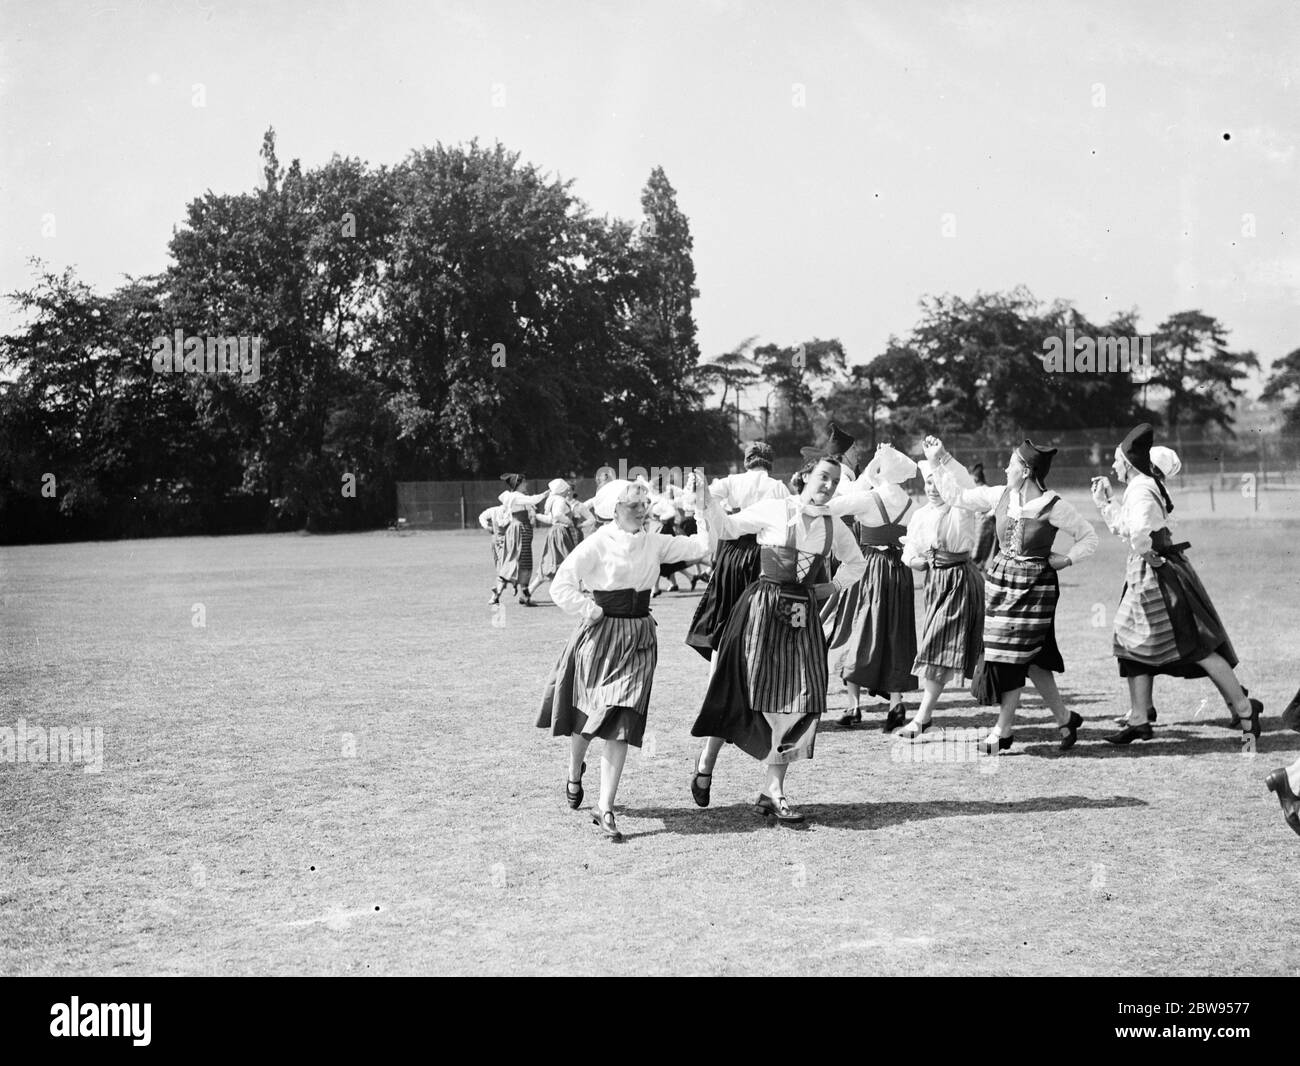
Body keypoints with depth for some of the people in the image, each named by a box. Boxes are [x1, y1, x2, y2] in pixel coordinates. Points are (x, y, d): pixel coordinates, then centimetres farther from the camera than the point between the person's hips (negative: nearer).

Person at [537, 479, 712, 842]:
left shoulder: (653, 543, 5)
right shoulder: (597, 544, -10)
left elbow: (699, 546, 4)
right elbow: (561, 585, -12)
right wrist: (588, 611, -12)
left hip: (639, 640, 3)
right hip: (602, 636, -3)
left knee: (621, 725, -5)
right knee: (586, 716, 9)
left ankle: (605, 808, -2)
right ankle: (575, 773, 42)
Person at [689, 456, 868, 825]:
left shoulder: (835, 528, 9)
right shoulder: (773, 511, -5)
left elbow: (857, 563, 26)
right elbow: (727, 528, -1)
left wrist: (833, 587, 12)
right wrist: (707, 499, -15)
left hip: (803, 615, 5)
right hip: (764, 607, -4)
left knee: (801, 699, -2)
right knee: (743, 692, -3)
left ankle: (772, 791, 3)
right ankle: (706, 763, 18)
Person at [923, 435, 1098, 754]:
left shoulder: (1052, 506, -13)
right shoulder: (1000, 496, 1)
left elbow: (1089, 537, -3)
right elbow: (956, 496, 10)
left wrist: (1065, 560, -13)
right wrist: (939, 461, 8)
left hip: (1034, 586, -5)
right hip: (1000, 580, 5)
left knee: (1013, 656, -4)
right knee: (1030, 659, 8)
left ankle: (1003, 730, 7)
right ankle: (1065, 719, 21)